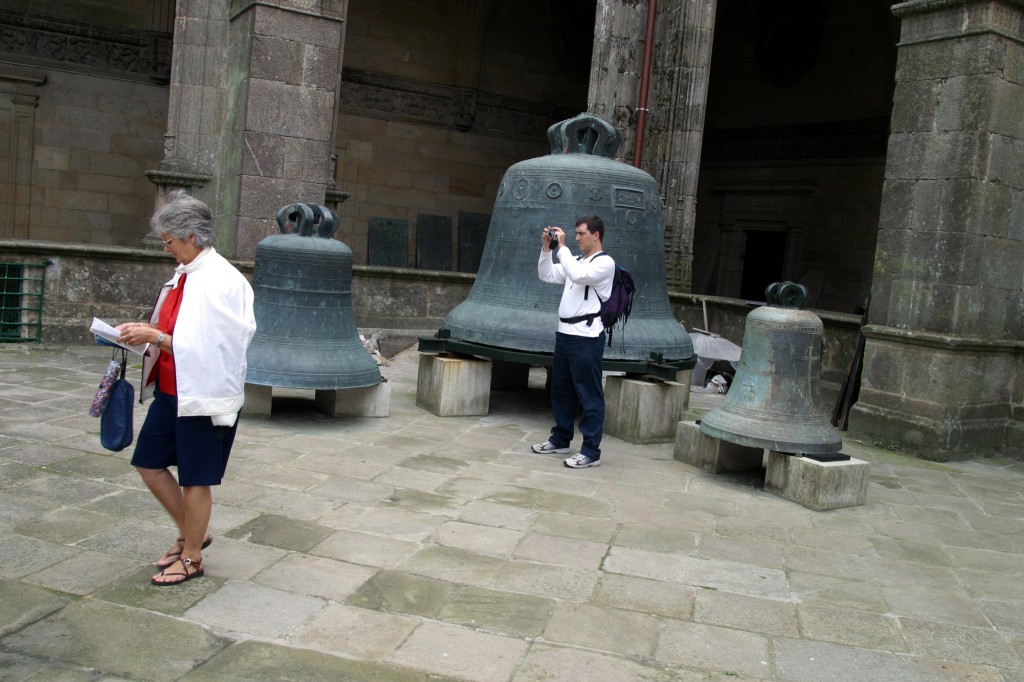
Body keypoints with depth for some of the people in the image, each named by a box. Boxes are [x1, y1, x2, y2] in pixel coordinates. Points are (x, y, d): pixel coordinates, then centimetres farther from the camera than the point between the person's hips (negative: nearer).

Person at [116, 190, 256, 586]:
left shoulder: (221, 282, -19)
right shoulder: (184, 274, 8)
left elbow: (204, 345, -22)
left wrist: (155, 337, -20)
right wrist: (145, 332, 2)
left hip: (204, 393, -9)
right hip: (171, 390, 9)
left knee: (195, 478, 5)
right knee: (148, 463, 16)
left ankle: (191, 558, 24)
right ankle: (191, 534, 34)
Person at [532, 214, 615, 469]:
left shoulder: (605, 263, -8)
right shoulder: (576, 261, 17)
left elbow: (578, 276, -24)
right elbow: (546, 275, 17)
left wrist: (562, 247, -17)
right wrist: (546, 248, 5)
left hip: (586, 336, -9)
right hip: (564, 333, 9)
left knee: (589, 395, -4)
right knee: (561, 390, 16)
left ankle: (591, 451, 2)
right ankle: (560, 440, 29)